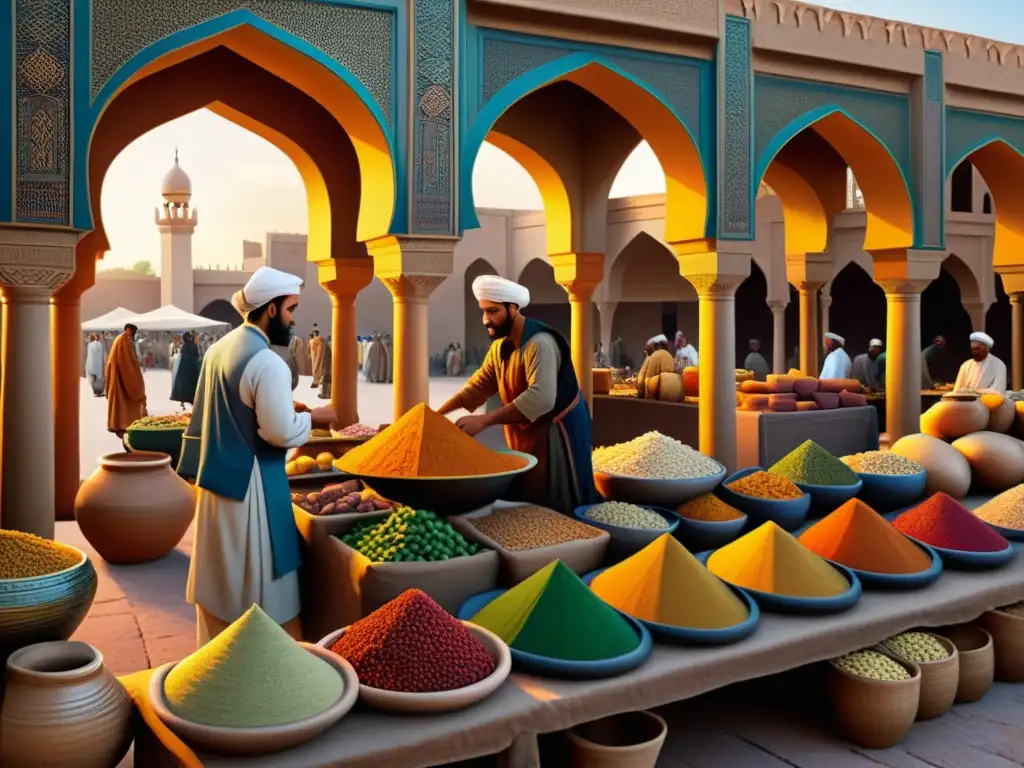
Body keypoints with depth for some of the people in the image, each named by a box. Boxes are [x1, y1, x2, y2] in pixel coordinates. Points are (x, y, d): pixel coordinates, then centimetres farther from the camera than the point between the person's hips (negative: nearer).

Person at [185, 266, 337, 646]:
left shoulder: (219, 349, 7)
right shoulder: (268, 363, -21)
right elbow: (280, 432, -23)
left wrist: (283, 407, 15)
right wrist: (312, 417, -6)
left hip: (216, 478, 9)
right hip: (250, 485, -9)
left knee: (223, 578, 19)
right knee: (261, 584, 3)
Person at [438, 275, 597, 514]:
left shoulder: (539, 343, -27)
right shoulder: (500, 346, 4)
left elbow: (541, 398, -38)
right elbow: (478, 385, 9)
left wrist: (484, 420, -41)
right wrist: (437, 414, -5)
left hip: (556, 432, -9)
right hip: (526, 434, 9)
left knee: (556, 508, -2)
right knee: (526, 500, 17)